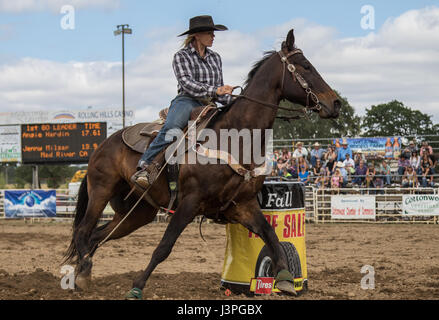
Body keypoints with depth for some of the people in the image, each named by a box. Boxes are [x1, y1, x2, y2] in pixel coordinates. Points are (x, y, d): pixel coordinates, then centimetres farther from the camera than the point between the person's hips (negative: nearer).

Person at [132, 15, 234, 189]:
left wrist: (233, 101, 4)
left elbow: (220, 90, 25)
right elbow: (186, 83, -11)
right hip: (186, 102, -6)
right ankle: (145, 166, -39)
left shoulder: (215, 58, 22)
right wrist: (214, 90, -21)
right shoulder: (181, 56, 5)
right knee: (172, 127, -37)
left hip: (208, 106, 6)